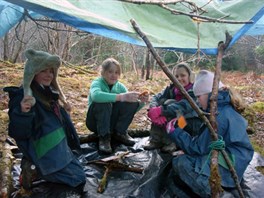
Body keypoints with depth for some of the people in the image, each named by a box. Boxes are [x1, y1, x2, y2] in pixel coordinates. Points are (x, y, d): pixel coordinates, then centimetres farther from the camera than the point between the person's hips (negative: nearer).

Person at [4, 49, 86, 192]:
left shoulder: (48, 92, 5)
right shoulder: (23, 96, -22)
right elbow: (17, 132, -29)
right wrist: (23, 113, -45)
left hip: (61, 147, 9)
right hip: (47, 153, -9)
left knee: (78, 169, 25)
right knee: (78, 178, -7)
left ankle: (34, 167, 16)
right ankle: (34, 170, -1)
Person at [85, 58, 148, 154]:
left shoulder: (120, 86, -2)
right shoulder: (97, 83, -16)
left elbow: (131, 109, -3)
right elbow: (96, 95, -43)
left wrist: (141, 102, -25)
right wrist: (121, 97, -50)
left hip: (112, 121, 4)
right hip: (95, 121, -4)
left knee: (132, 102, -18)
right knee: (104, 103, -34)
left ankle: (119, 133, -4)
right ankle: (104, 137, -22)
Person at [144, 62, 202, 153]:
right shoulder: (172, 88, -1)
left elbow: (184, 106, -35)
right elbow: (156, 98, -14)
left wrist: (161, 111, -43)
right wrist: (154, 110, -36)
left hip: (193, 127, -6)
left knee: (169, 104, -25)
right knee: (162, 102, -16)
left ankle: (170, 143, -17)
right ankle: (156, 140, -13)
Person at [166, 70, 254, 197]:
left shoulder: (219, 116, -24)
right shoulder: (224, 108, 6)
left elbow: (198, 148, -19)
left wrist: (175, 132, -12)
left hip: (227, 170, -10)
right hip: (226, 159, 10)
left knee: (179, 163, -10)